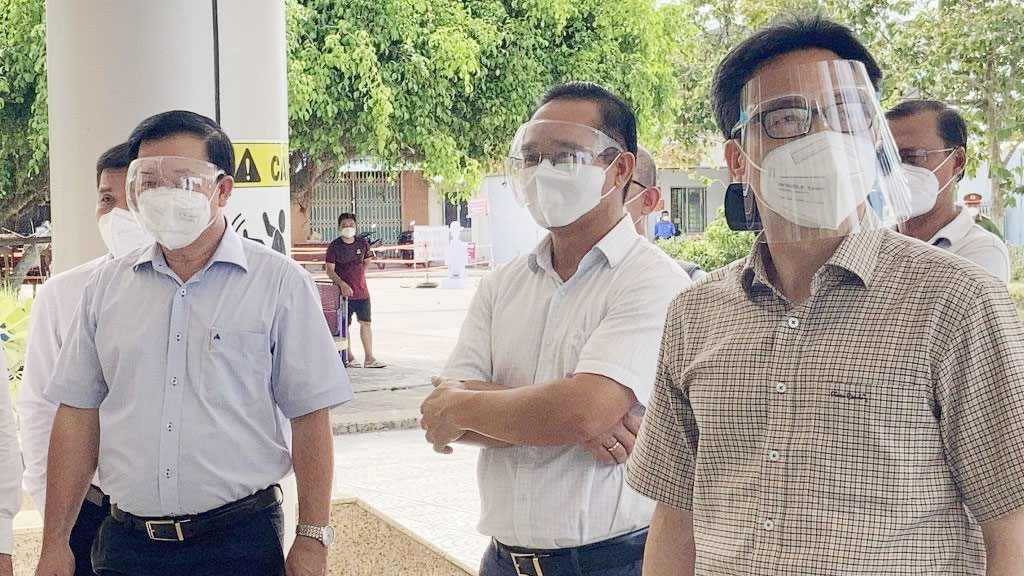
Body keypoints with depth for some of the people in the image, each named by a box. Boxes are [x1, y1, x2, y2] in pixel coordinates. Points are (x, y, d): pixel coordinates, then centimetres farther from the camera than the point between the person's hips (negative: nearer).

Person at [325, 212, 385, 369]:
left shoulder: (363, 243, 5)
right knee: (344, 325, 3)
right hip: (343, 291, -4)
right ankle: (348, 358, 14)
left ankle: (369, 358, 7)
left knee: (366, 322, 3)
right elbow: (330, 270, -11)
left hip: (362, 290, 4)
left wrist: (358, 276, 11)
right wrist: (342, 284, -24)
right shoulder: (334, 246, -7)